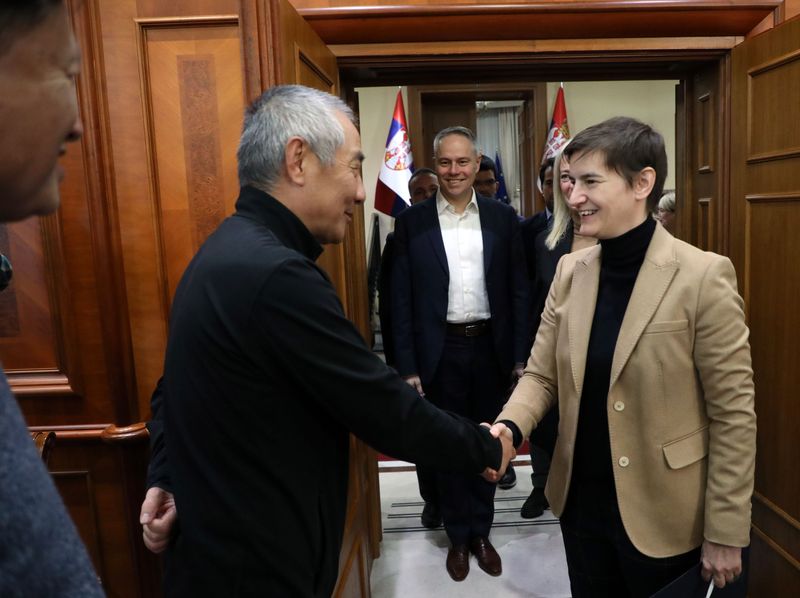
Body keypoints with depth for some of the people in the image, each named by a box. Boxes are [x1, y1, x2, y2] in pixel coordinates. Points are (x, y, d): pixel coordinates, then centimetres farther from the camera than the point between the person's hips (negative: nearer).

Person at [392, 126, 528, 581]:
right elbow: (402, 300, -4)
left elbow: (519, 291, 3)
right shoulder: (412, 222, -3)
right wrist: (408, 367, -7)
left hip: (491, 348, 2)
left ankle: (481, 533, 35)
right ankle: (458, 537, 32)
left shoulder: (503, 218, 1)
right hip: (440, 352, -1)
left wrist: (520, 356, 0)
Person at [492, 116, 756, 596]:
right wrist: (508, 428, -18)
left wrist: (725, 533, -8)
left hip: (662, 516, -4)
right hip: (581, 503, 5)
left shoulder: (703, 276, -16)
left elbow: (733, 415, -12)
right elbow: (541, 376, 2)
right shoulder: (570, 270, -2)